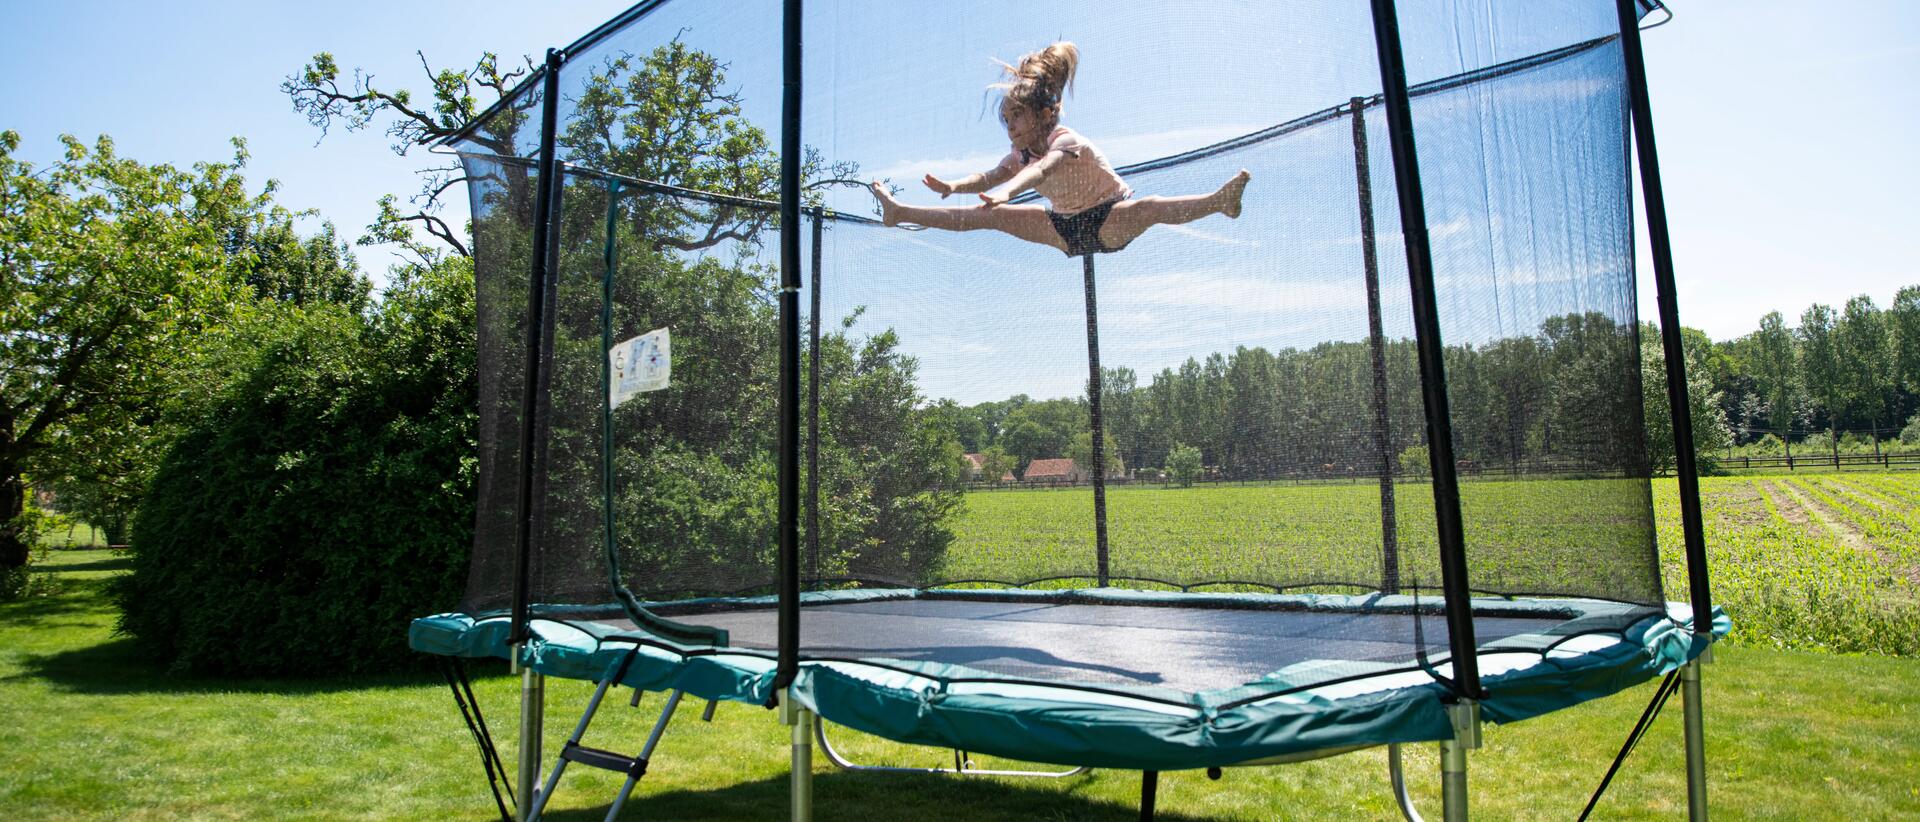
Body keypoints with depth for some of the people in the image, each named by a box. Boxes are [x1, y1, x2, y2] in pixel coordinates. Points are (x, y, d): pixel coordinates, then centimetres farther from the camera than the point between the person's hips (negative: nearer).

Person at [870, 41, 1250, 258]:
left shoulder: (1066, 141, -28)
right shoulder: (1020, 155, -4)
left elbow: (1043, 168, -49)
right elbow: (989, 176, -17)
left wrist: (1006, 192, -69)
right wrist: (954, 186, -40)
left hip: (1110, 220, -6)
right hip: (1066, 229, 6)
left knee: (1148, 208, -41)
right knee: (989, 215, -1)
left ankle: (1219, 200, -56)